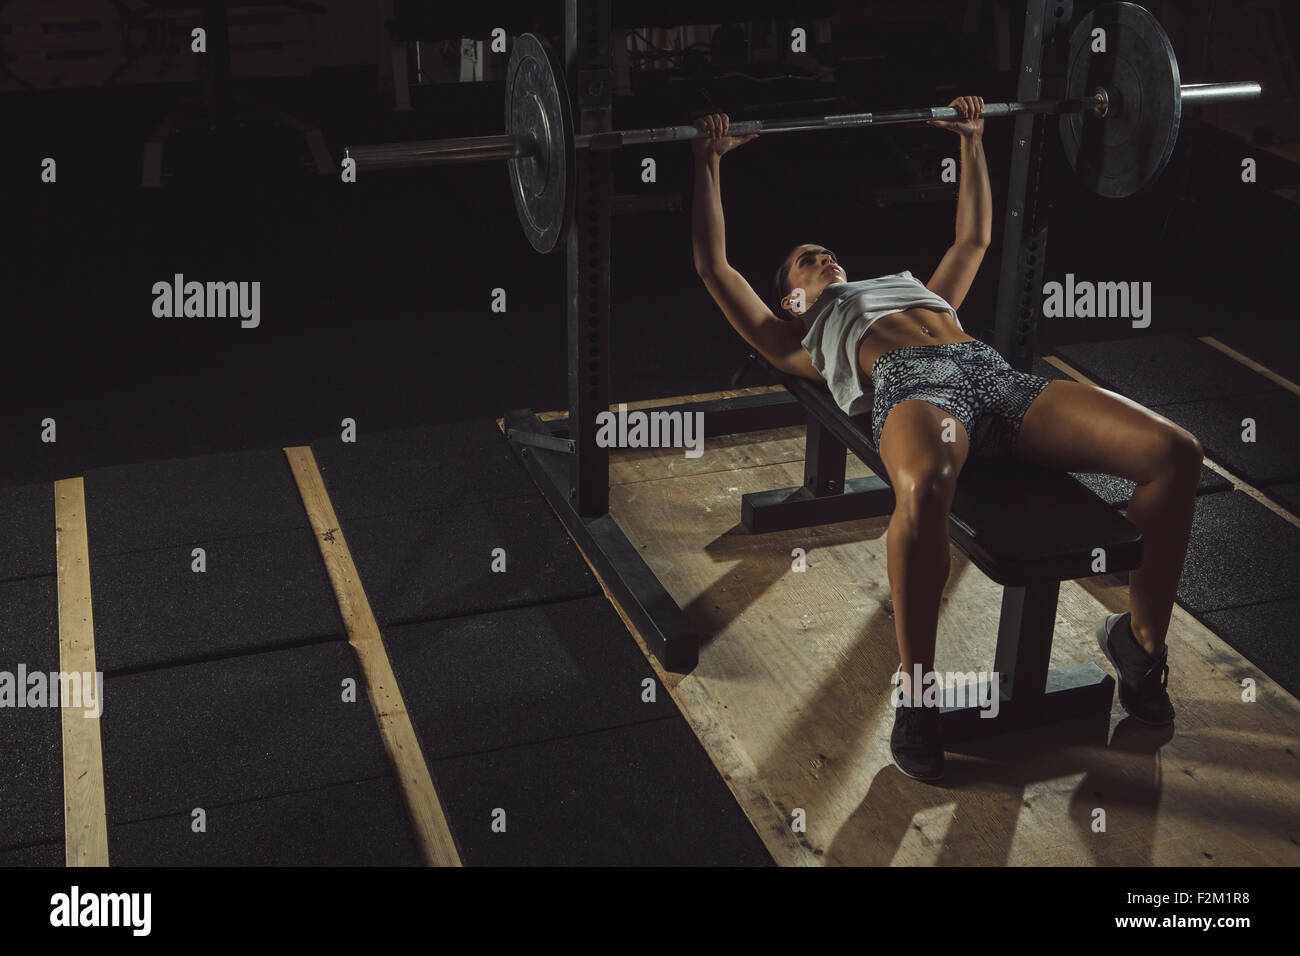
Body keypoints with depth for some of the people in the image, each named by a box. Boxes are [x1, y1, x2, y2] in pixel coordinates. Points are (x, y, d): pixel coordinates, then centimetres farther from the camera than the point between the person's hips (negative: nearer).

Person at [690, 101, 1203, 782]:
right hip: (912, 385, -5)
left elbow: (975, 237, 56)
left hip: (995, 373, 5)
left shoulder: (917, 291, 46)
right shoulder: (796, 339, 32)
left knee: (1176, 453, -19)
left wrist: (972, 140, 59)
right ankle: (914, 695, -25)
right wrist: (709, 160, 32)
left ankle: (1139, 641, 2)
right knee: (923, 489, -45)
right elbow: (713, 266, 28)